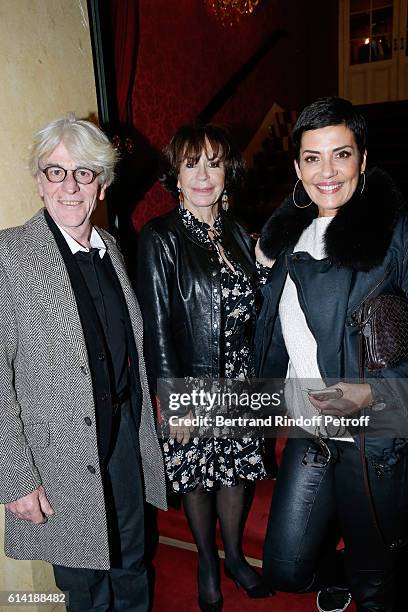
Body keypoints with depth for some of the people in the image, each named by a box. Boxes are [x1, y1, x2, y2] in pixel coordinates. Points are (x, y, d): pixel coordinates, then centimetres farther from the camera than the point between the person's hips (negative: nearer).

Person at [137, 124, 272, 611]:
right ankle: (207, 564, 40)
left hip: (239, 380, 5)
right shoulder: (159, 238, -12)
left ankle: (234, 557, 42)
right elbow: (157, 326, -13)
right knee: (198, 479, 14)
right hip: (192, 384, -4)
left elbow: (249, 310, 10)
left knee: (236, 471, 18)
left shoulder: (237, 233, 5)